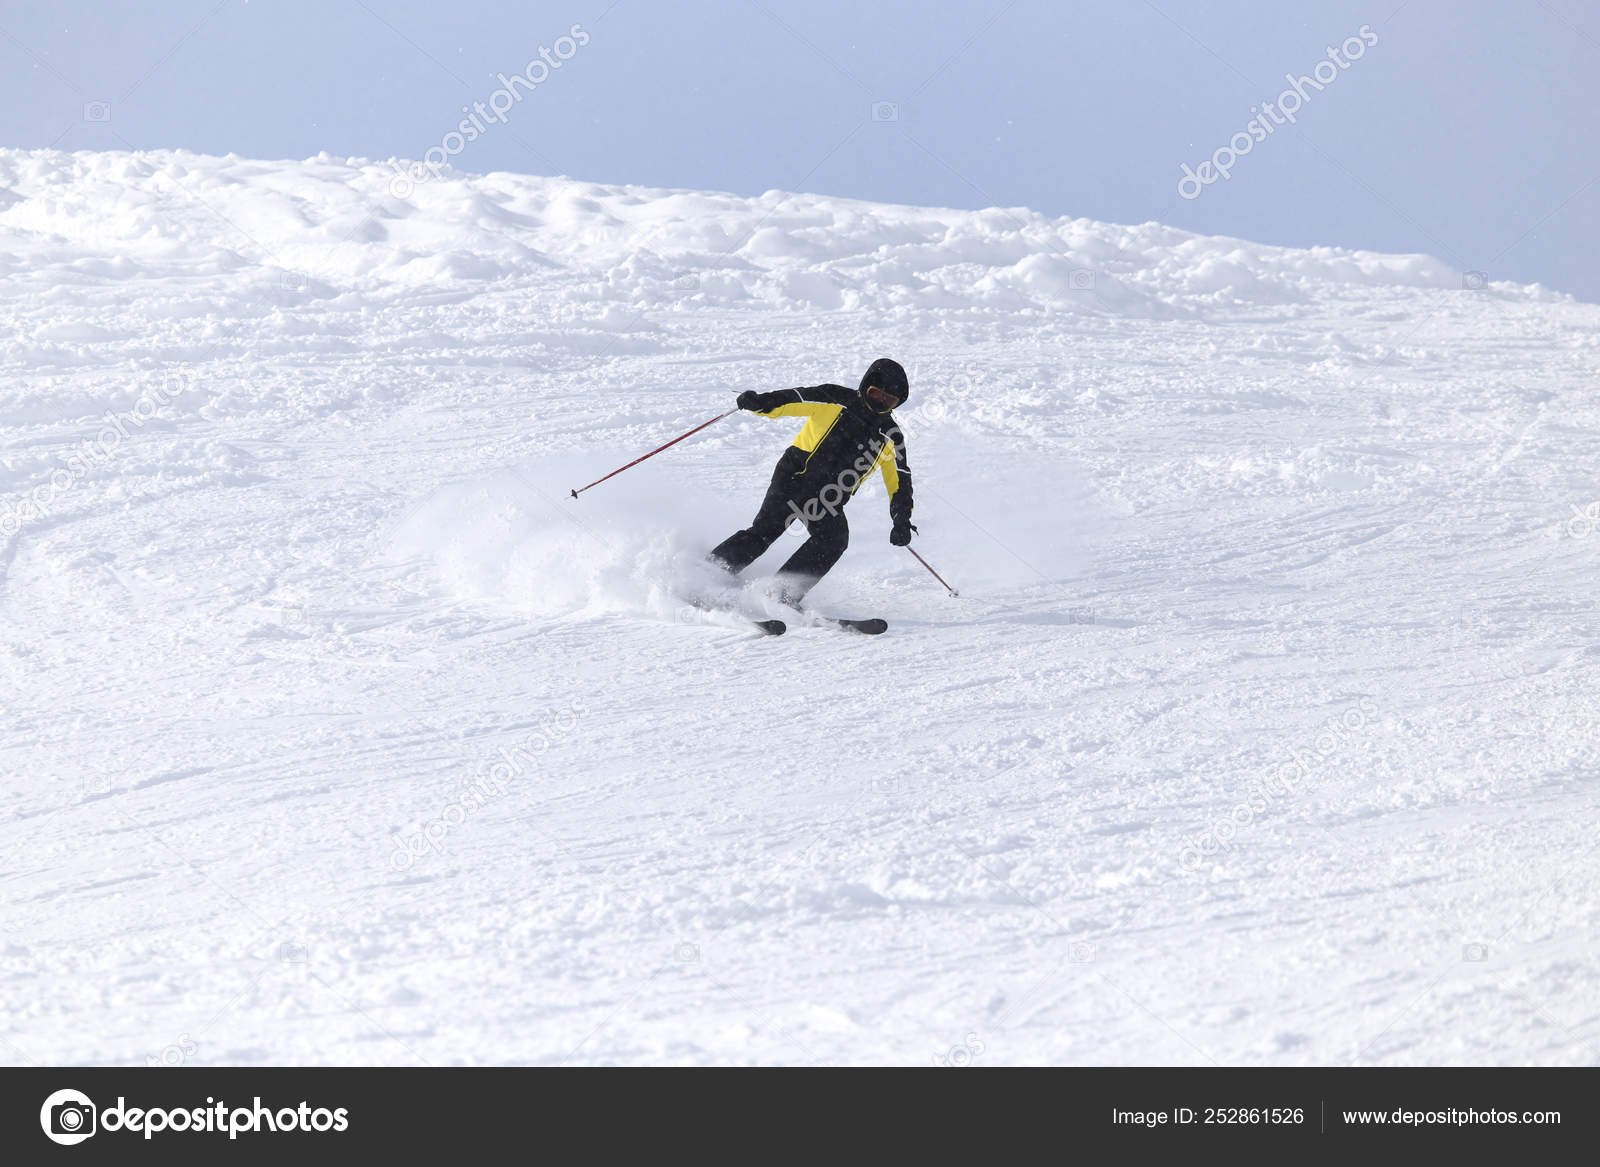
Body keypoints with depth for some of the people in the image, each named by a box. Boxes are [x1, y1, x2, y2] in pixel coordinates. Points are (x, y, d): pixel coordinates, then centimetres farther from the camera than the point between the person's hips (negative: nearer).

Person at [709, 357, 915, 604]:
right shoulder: (836, 400, 0)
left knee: (835, 538, -22)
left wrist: (901, 520, 0)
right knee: (765, 530, -18)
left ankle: (785, 596, -22)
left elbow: (900, 480, 13)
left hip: (828, 499, 4)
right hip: (795, 475, -4)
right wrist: (760, 402, -28)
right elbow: (796, 400, -10)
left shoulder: (890, 436, 11)